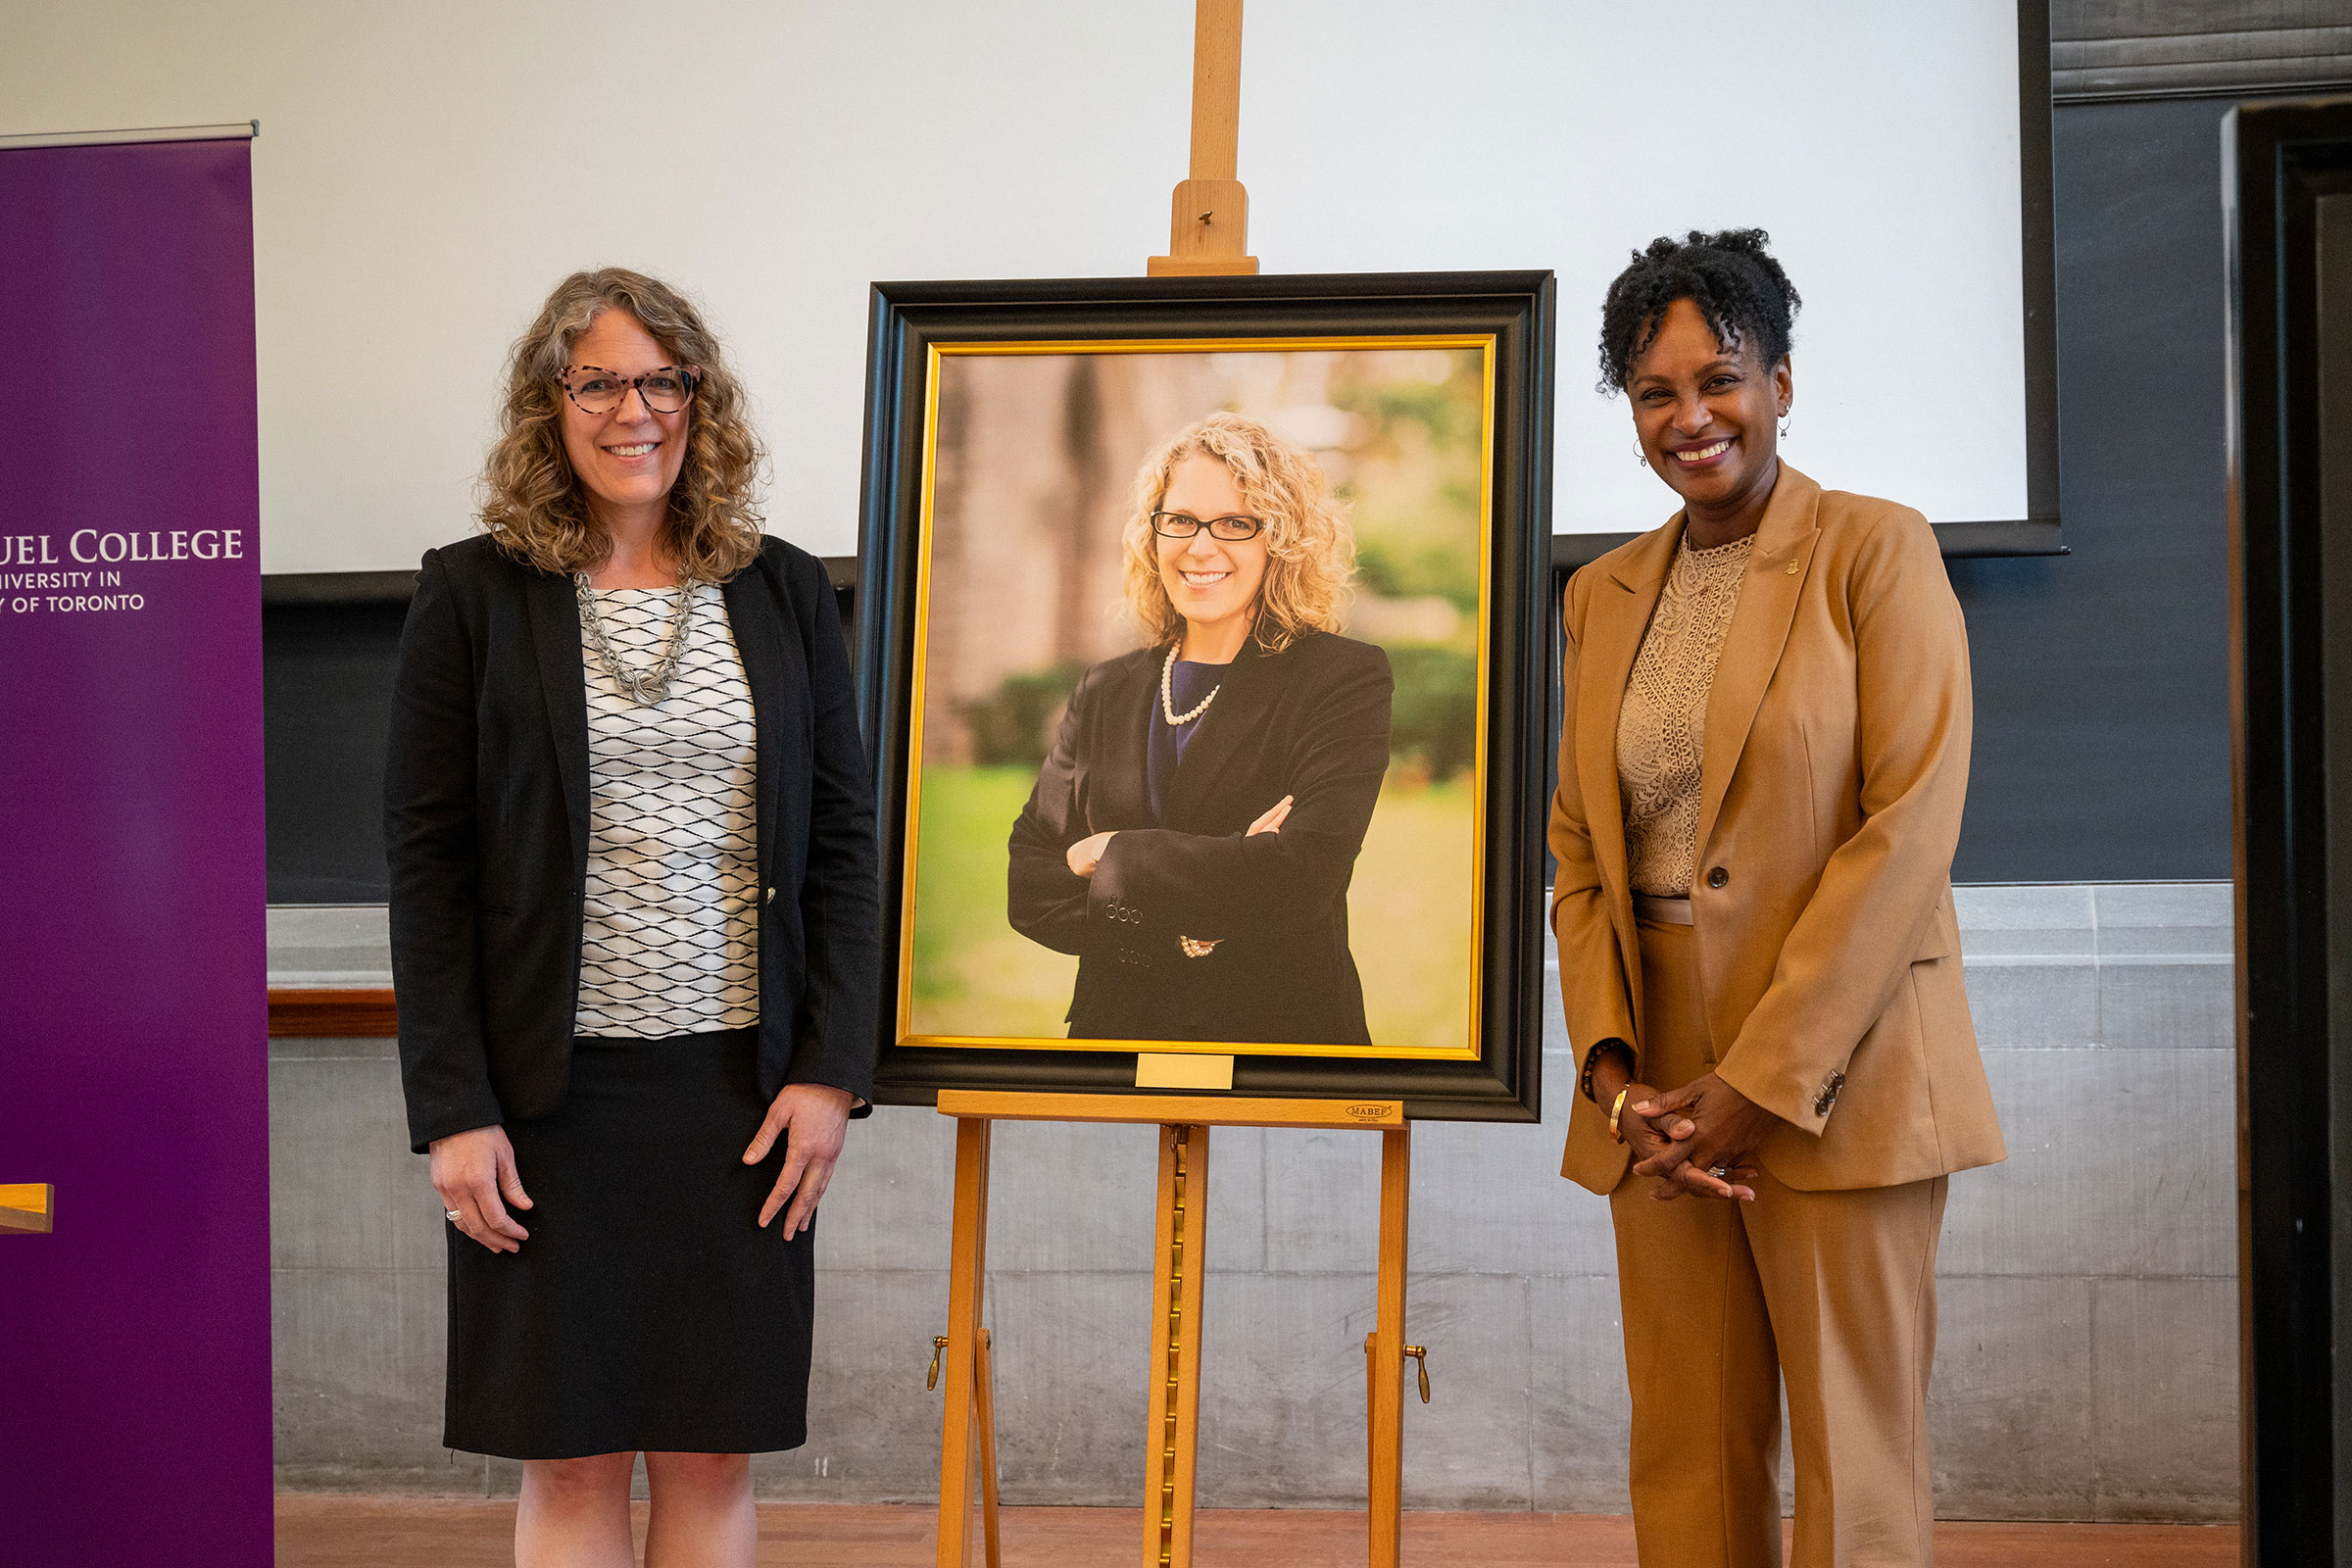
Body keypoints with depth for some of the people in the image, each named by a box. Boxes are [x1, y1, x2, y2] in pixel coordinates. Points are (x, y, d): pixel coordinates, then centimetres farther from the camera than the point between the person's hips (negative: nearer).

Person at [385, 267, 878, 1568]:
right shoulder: (472, 595, 1)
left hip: (741, 1087, 2)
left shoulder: (783, 593, 7)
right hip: (552, 1089, -2)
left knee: (714, 1456, 7)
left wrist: (831, 1070, -2)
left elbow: (843, 839, 7)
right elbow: (426, 860, -2)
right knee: (574, 1459, 4)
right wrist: (453, 1108, -8)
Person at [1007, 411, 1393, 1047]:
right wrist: (1173, 929, -18)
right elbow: (1026, 886, -2)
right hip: (1115, 1026, 4)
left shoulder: (1342, 679, -8)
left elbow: (1302, 873, -22)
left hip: (1286, 1026, -3)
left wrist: (1110, 855, -13)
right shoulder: (1106, 692, 5)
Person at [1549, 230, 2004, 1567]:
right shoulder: (1604, 596, 14)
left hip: (1836, 1077, -5)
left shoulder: (1878, 551, -3)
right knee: (1688, 1459, 8)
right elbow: (1579, 853, 13)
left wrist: (1761, 1080, -15)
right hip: (1663, 1092, 5)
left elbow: (1910, 829, -11)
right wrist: (1615, 1075, -2)